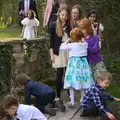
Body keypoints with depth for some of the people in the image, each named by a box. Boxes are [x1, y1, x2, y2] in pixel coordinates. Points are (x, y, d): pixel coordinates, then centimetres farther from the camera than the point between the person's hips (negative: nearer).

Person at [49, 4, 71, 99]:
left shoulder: (70, 26, 6)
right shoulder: (54, 26, -1)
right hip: (58, 52, -2)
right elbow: (51, 41, 0)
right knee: (59, 74, 0)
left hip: (69, 51, 2)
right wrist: (52, 54, -4)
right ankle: (58, 96, 7)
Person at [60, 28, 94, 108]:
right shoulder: (85, 44, -1)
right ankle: (83, 100, 23)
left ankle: (72, 102, 1)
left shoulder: (71, 45, -12)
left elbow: (61, 47, -2)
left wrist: (67, 41, 5)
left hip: (74, 64, -4)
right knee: (83, 83, 13)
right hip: (83, 63, 4)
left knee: (72, 83, 2)